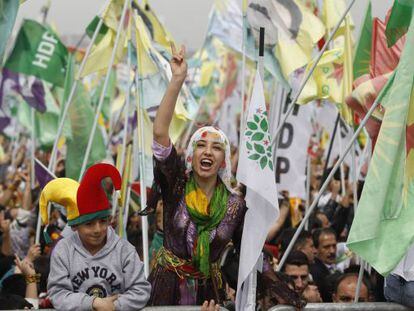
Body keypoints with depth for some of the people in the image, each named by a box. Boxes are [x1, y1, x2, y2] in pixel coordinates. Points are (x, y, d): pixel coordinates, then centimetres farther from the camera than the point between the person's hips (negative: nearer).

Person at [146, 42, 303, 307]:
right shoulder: (177, 184, -7)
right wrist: (177, 80, -24)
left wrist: (279, 288, -5)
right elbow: (160, 133, -18)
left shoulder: (236, 204, -1)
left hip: (208, 292, 2)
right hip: (167, 288, -2)